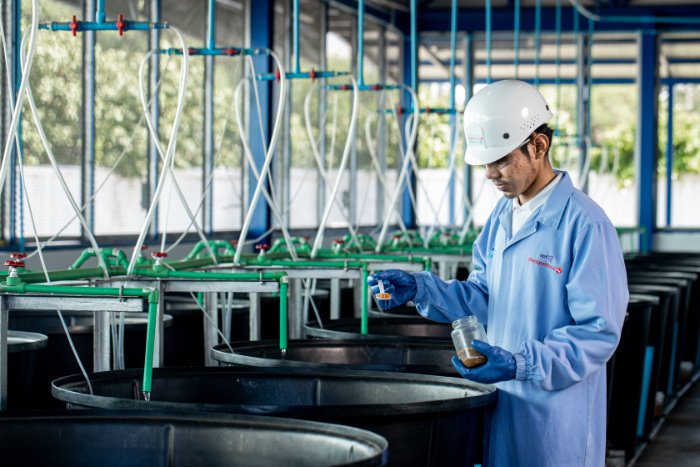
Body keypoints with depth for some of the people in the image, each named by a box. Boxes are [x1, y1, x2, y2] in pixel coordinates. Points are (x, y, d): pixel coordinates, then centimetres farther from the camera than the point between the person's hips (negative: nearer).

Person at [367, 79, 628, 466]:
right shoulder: (502, 216, 10)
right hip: (500, 408, 7)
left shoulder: (585, 224, -16)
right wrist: (420, 288, 1)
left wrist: (522, 364, -27)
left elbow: (599, 333, -17)